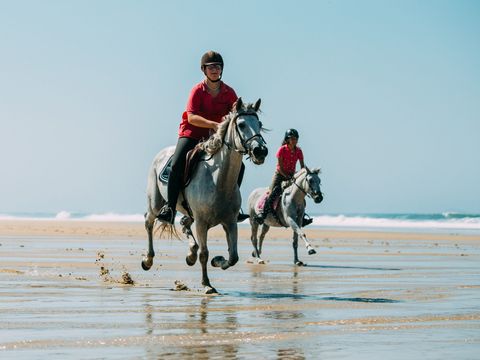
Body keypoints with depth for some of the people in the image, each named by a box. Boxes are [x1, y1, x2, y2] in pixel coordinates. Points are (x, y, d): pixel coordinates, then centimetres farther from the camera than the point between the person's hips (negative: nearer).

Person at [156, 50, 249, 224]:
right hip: (191, 133, -4)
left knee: (239, 166, -8)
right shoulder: (197, 90, -10)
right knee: (177, 165, -25)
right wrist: (213, 124, -32)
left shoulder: (229, 92, 0)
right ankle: (170, 208, -16)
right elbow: (191, 117, -20)